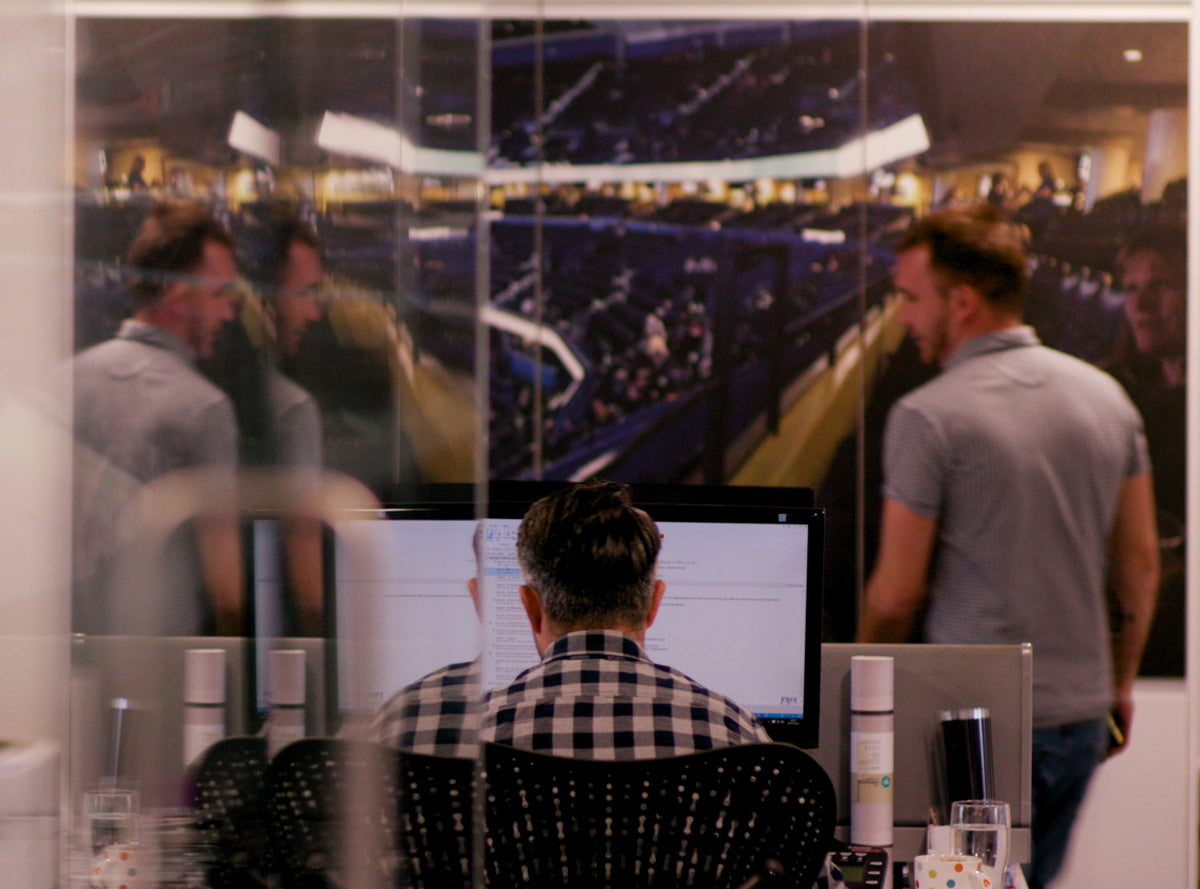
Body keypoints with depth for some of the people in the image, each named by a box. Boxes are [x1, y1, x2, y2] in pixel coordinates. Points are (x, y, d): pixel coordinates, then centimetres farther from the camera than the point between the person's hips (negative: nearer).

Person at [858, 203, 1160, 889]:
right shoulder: (1107, 395, 5)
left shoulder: (928, 417, -14)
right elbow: (1142, 564, 10)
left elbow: (895, 595, -12)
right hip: (1081, 713, 6)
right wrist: (1121, 680, 21)